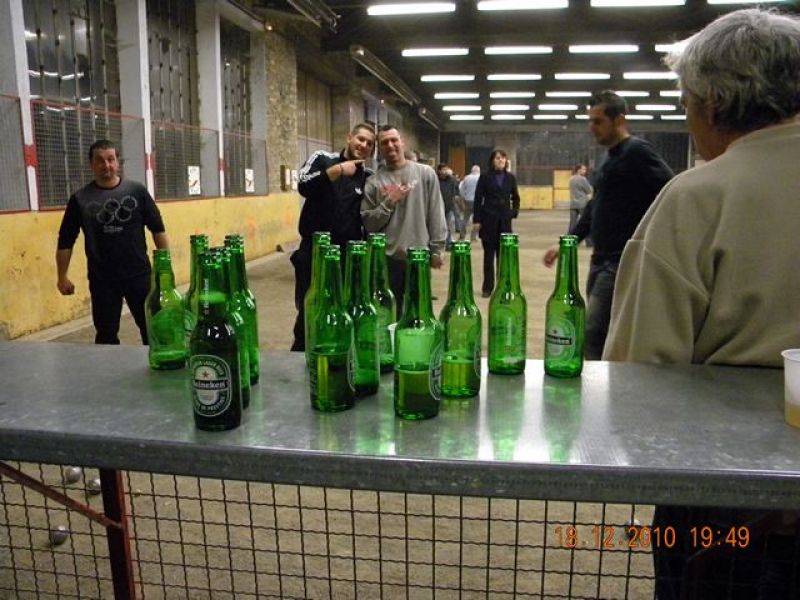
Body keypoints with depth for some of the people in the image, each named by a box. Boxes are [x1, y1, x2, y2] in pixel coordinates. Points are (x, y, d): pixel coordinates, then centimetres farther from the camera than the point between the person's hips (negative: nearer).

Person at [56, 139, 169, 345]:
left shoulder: (137, 191, -1)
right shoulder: (80, 199, 0)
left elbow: (157, 229, 2)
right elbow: (66, 241, 5)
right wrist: (63, 277, 6)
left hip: (139, 274, 0)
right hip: (102, 279, 1)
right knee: (106, 334, 9)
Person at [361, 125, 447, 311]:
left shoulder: (425, 173, 3)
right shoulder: (373, 182, 2)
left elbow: (436, 215, 2)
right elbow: (368, 224, 0)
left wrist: (437, 249, -2)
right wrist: (388, 203, -12)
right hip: (388, 260, 0)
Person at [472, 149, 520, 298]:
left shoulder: (510, 178, 7)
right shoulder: (485, 177, -1)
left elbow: (515, 198, 19)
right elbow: (478, 199, -2)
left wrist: (514, 212, 5)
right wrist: (476, 220, -7)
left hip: (505, 220, 2)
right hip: (488, 220, -2)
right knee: (489, 255, 4)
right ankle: (487, 287, 11)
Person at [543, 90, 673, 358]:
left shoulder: (637, 152, -9)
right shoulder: (611, 158, 19)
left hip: (622, 263, -9)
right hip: (602, 260, 9)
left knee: (592, 337, -13)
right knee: (606, 336, 13)